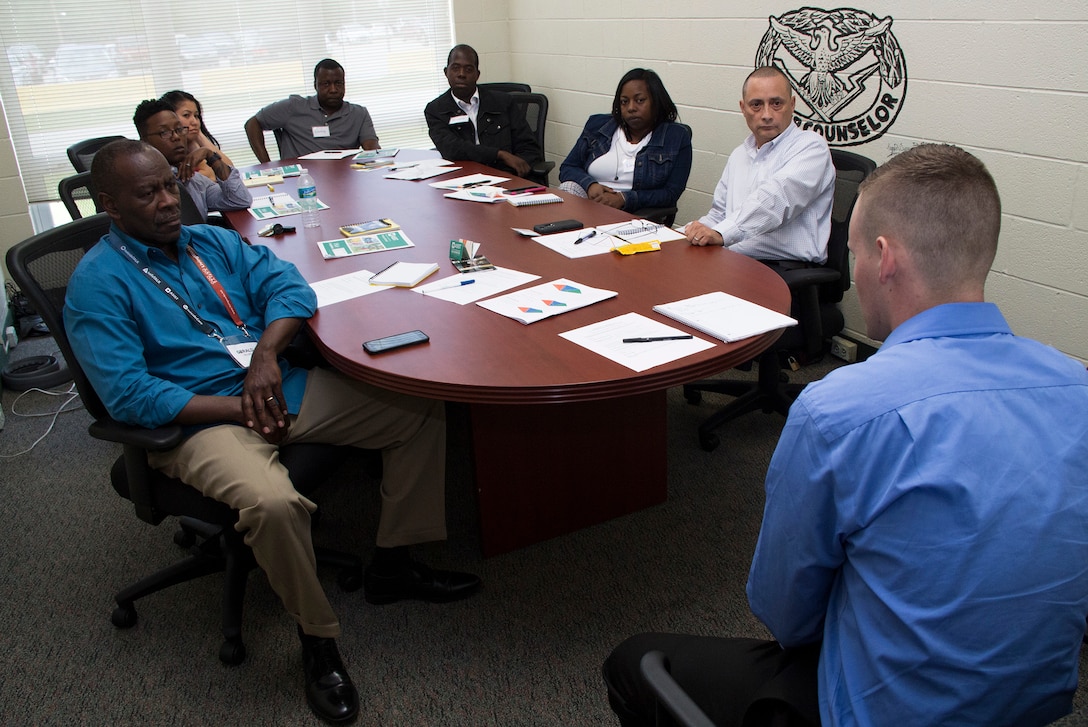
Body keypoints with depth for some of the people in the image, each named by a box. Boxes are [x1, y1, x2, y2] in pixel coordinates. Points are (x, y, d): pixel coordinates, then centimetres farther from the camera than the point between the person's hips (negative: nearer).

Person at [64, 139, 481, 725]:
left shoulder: (213, 241, 13)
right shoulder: (97, 284, -6)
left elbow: (289, 286, 3)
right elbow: (128, 394, -16)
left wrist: (266, 353, -17)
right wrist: (239, 408, -19)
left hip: (281, 386, 7)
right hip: (198, 421, -6)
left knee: (424, 413, -3)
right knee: (272, 501, -38)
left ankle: (390, 566, 9)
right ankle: (317, 638, -11)